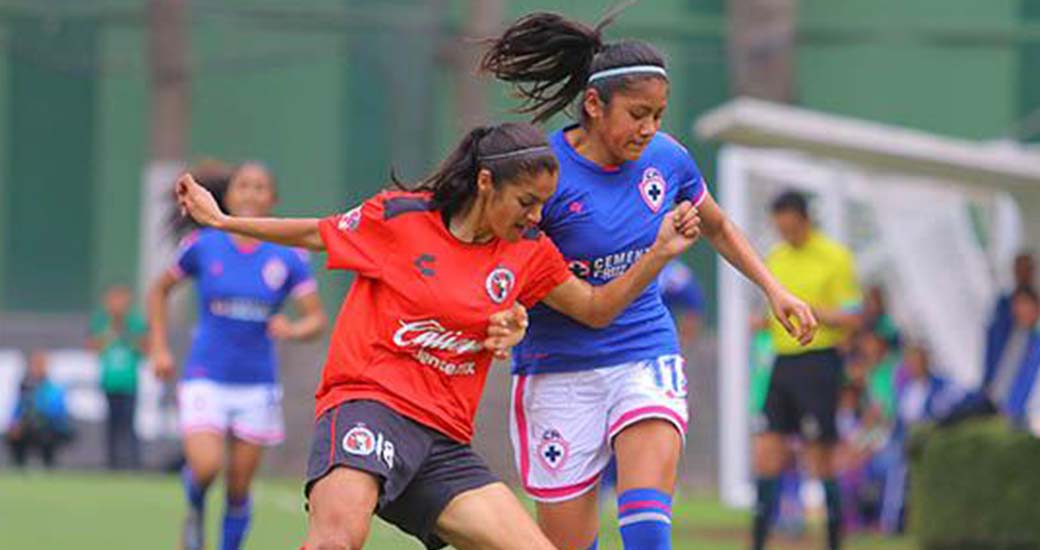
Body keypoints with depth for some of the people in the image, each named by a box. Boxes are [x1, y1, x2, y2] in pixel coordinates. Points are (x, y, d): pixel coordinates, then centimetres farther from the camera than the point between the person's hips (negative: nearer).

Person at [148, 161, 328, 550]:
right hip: (205, 379, -1)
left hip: (256, 385, 1)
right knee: (206, 466, -21)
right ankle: (194, 511, 13)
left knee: (239, 490, 3)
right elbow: (160, 290, 14)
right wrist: (159, 348, 6)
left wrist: (293, 330, -23)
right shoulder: (202, 246, -1)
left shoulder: (288, 258, 0)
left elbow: (317, 319, -1)